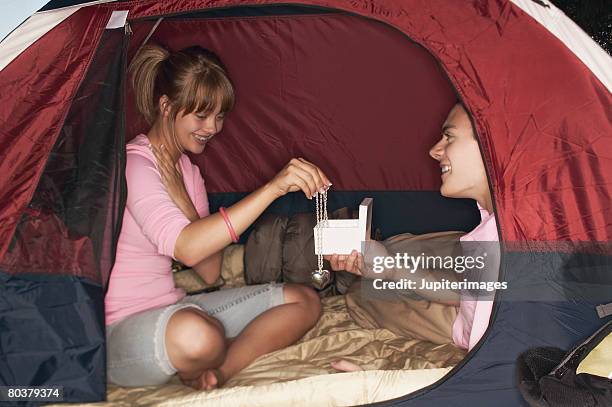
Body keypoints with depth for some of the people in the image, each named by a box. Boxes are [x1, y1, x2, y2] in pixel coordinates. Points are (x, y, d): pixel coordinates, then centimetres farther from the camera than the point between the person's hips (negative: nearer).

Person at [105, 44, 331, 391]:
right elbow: (186, 248, -35)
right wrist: (272, 188, -38)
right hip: (121, 332, -7)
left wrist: (176, 193, -11)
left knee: (305, 301, 0)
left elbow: (210, 274, 2)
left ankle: (216, 373, -16)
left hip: (173, 308, 8)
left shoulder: (186, 169, 8)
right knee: (194, 334, -42)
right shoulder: (133, 165, -17)